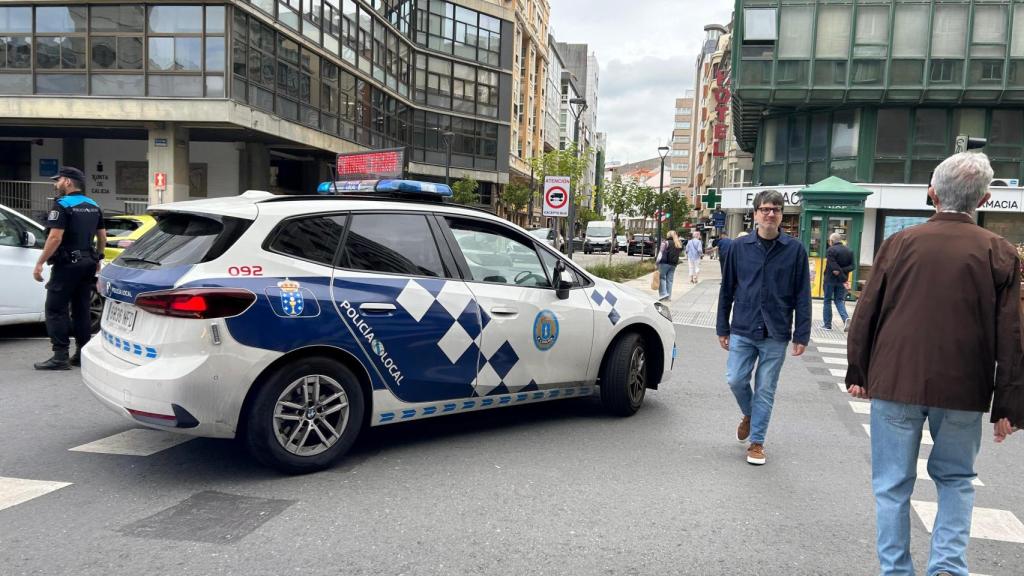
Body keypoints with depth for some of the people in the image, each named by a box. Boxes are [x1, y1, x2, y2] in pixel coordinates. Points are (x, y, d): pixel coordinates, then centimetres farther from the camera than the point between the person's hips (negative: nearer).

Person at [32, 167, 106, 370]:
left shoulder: (62, 204, -11)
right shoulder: (93, 206, 11)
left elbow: (55, 237, -19)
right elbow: (102, 236, 15)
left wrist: (40, 263, -15)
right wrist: (97, 259, 25)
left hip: (67, 264, -7)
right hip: (87, 263, 7)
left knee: (55, 309, -2)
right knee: (81, 309, 12)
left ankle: (60, 357, -5)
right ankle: (82, 354, 14)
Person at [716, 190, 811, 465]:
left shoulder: (795, 249, -2)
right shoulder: (740, 247, 2)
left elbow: (802, 296, 0)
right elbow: (727, 289, 7)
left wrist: (802, 336, -3)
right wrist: (723, 328, 7)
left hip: (776, 334, -1)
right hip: (742, 330, 1)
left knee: (765, 390, 5)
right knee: (736, 380, -1)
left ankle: (757, 443, 19)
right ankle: (749, 414, 31)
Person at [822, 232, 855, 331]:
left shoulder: (831, 250, -13)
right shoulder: (849, 251, 7)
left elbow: (834, 267, -19)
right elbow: (852, 266, 2)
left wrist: (843, 279, -16)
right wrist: (843, 271, -10)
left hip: (830, 279, -5)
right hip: (841, 281, 5)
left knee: (827, 301, 7)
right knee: (840, 301, 12)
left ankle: (827, 324, 12)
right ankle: (846, 318, -12)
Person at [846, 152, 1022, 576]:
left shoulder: (899, 243, -2)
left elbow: (865, 314, 1)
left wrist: (858, 374, 11)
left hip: (895, 382, 0)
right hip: (963, 388, 1)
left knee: (893, 483, 10)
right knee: (955, 478, 19)